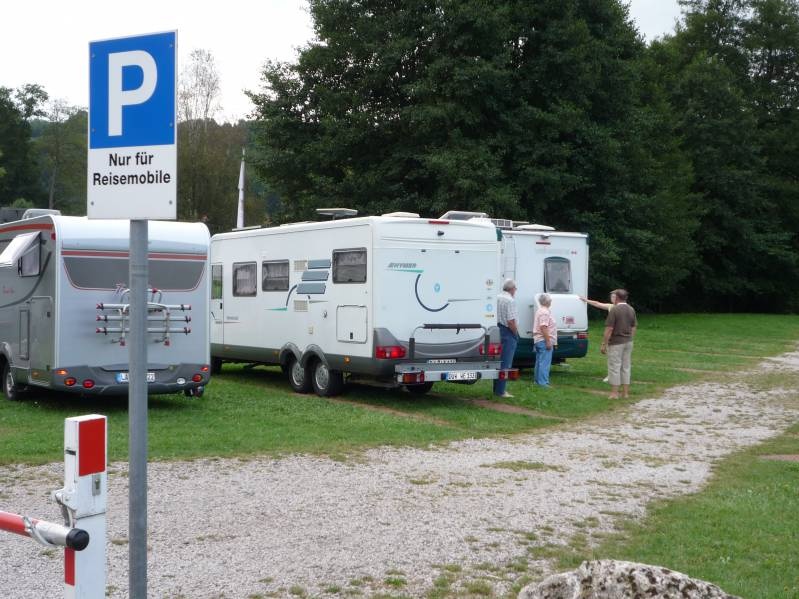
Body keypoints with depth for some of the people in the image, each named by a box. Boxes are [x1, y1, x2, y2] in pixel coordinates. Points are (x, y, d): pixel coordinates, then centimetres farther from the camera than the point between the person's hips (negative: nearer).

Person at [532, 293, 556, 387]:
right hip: (544, 341, -11)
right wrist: (548, 341, -24)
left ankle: (537, 380, 22)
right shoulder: (545, 312, -16)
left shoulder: (540, 311, 17)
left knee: (539, 362, 16)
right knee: (545, 362, -11)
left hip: (538, 340, 11)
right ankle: (543, 382, -14)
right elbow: (543, 327, -24)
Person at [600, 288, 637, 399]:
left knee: (614, 367, 0)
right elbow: (634, 327, 11)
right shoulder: (631, 310, 5)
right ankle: (625, 392, 15)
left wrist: (604, 344, -12)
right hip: (628, 342, 7)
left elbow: (609, 329, -17)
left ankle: (615, 393, 2)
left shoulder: (614, 310, -16)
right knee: (626, 367, 12)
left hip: (616, 343, -6)